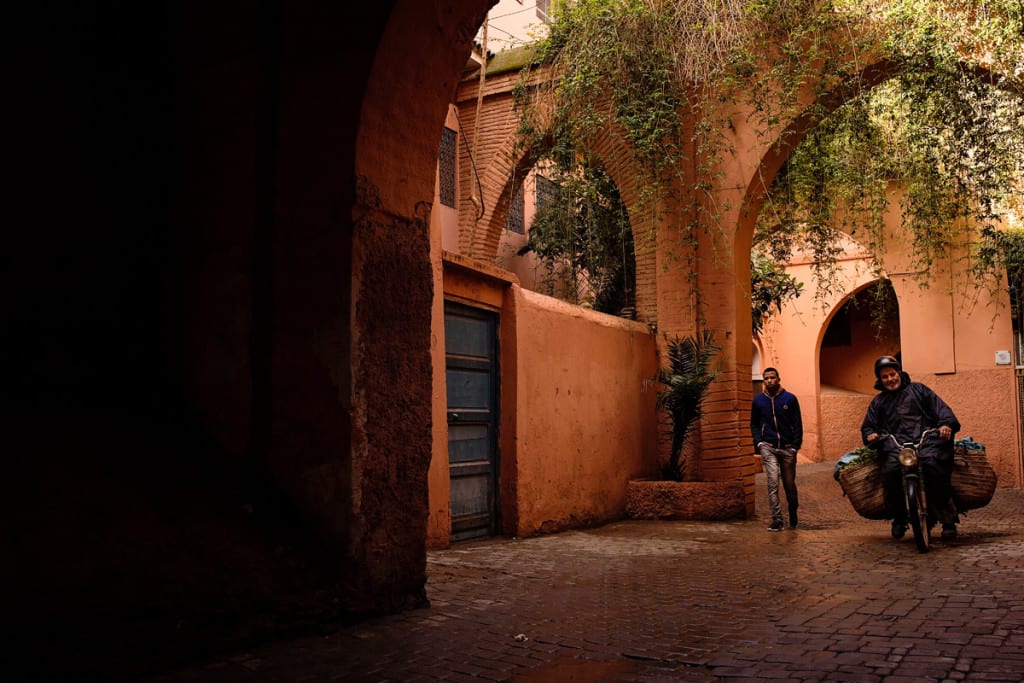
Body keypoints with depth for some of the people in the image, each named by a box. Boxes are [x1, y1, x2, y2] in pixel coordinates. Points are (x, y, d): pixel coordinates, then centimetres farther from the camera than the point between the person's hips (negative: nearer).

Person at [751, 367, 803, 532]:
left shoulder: (790, 399, 2)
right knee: (772, 483, -12)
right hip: (768, 447, 0)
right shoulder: (758, 401, 6)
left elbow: (798, 425, 4)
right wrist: (759, 442, 0)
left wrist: (795, 447, -5)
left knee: (789, 484, 10)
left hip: (787, 448, 0)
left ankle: (793, 514, 34)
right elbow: (754, 425, 15)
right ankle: (776, 520, -11)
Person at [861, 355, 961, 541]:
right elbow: (868, 426, 24)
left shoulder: (917, 390, 24)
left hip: (926, 441, -1)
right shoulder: (878, 402, 30)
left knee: (932, 464, -34)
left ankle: (948, 519, -20)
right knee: (891, 470, -31)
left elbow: (940, 408, 12)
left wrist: (946, 424, -9)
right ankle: (899, 518, -9)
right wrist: (870, 435, -1)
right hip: (895, 446, 1)